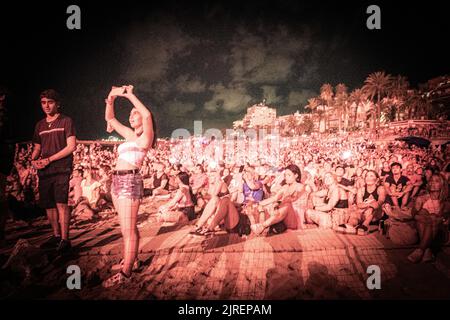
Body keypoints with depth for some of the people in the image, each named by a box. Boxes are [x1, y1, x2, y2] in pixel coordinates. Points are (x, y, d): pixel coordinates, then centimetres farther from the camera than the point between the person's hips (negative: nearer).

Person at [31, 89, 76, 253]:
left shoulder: (66, 121, 1)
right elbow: (37, 148, 22)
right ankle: (56, 235, 20)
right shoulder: (40, 125, 17)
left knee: (61, 203, -13)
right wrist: (34, 160, -1)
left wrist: (49, 159, -11)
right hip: (44, 171, 6)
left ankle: (64, 240, -10)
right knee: (48, 205, 7)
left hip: (61, 169, -6)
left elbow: (71, 146, -7)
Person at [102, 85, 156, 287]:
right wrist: (111, 99, 11)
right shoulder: (130, 135, 20)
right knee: (128, 227, 18)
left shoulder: (146, 136, -1)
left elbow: (147, 115, -21)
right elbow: (109, 118, 27)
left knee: (128, 229, -8)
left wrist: (129, 95, -13)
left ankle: (125, 273, -7)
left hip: (130, 181, -8)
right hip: (117, 180, 8)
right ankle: (130, 258, 31)